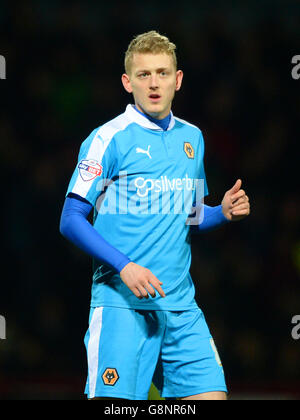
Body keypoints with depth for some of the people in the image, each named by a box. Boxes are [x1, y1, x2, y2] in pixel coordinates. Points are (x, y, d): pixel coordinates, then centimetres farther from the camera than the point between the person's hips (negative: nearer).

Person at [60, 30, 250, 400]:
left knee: (212, 394, -3)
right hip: (121, 303, -5)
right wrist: (124, 266, -17)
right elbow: (71, 220, -6)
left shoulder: (192, 137, 14)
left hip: (181, 306, 6)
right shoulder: (109, 139, -4)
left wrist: (224, 213, 5)